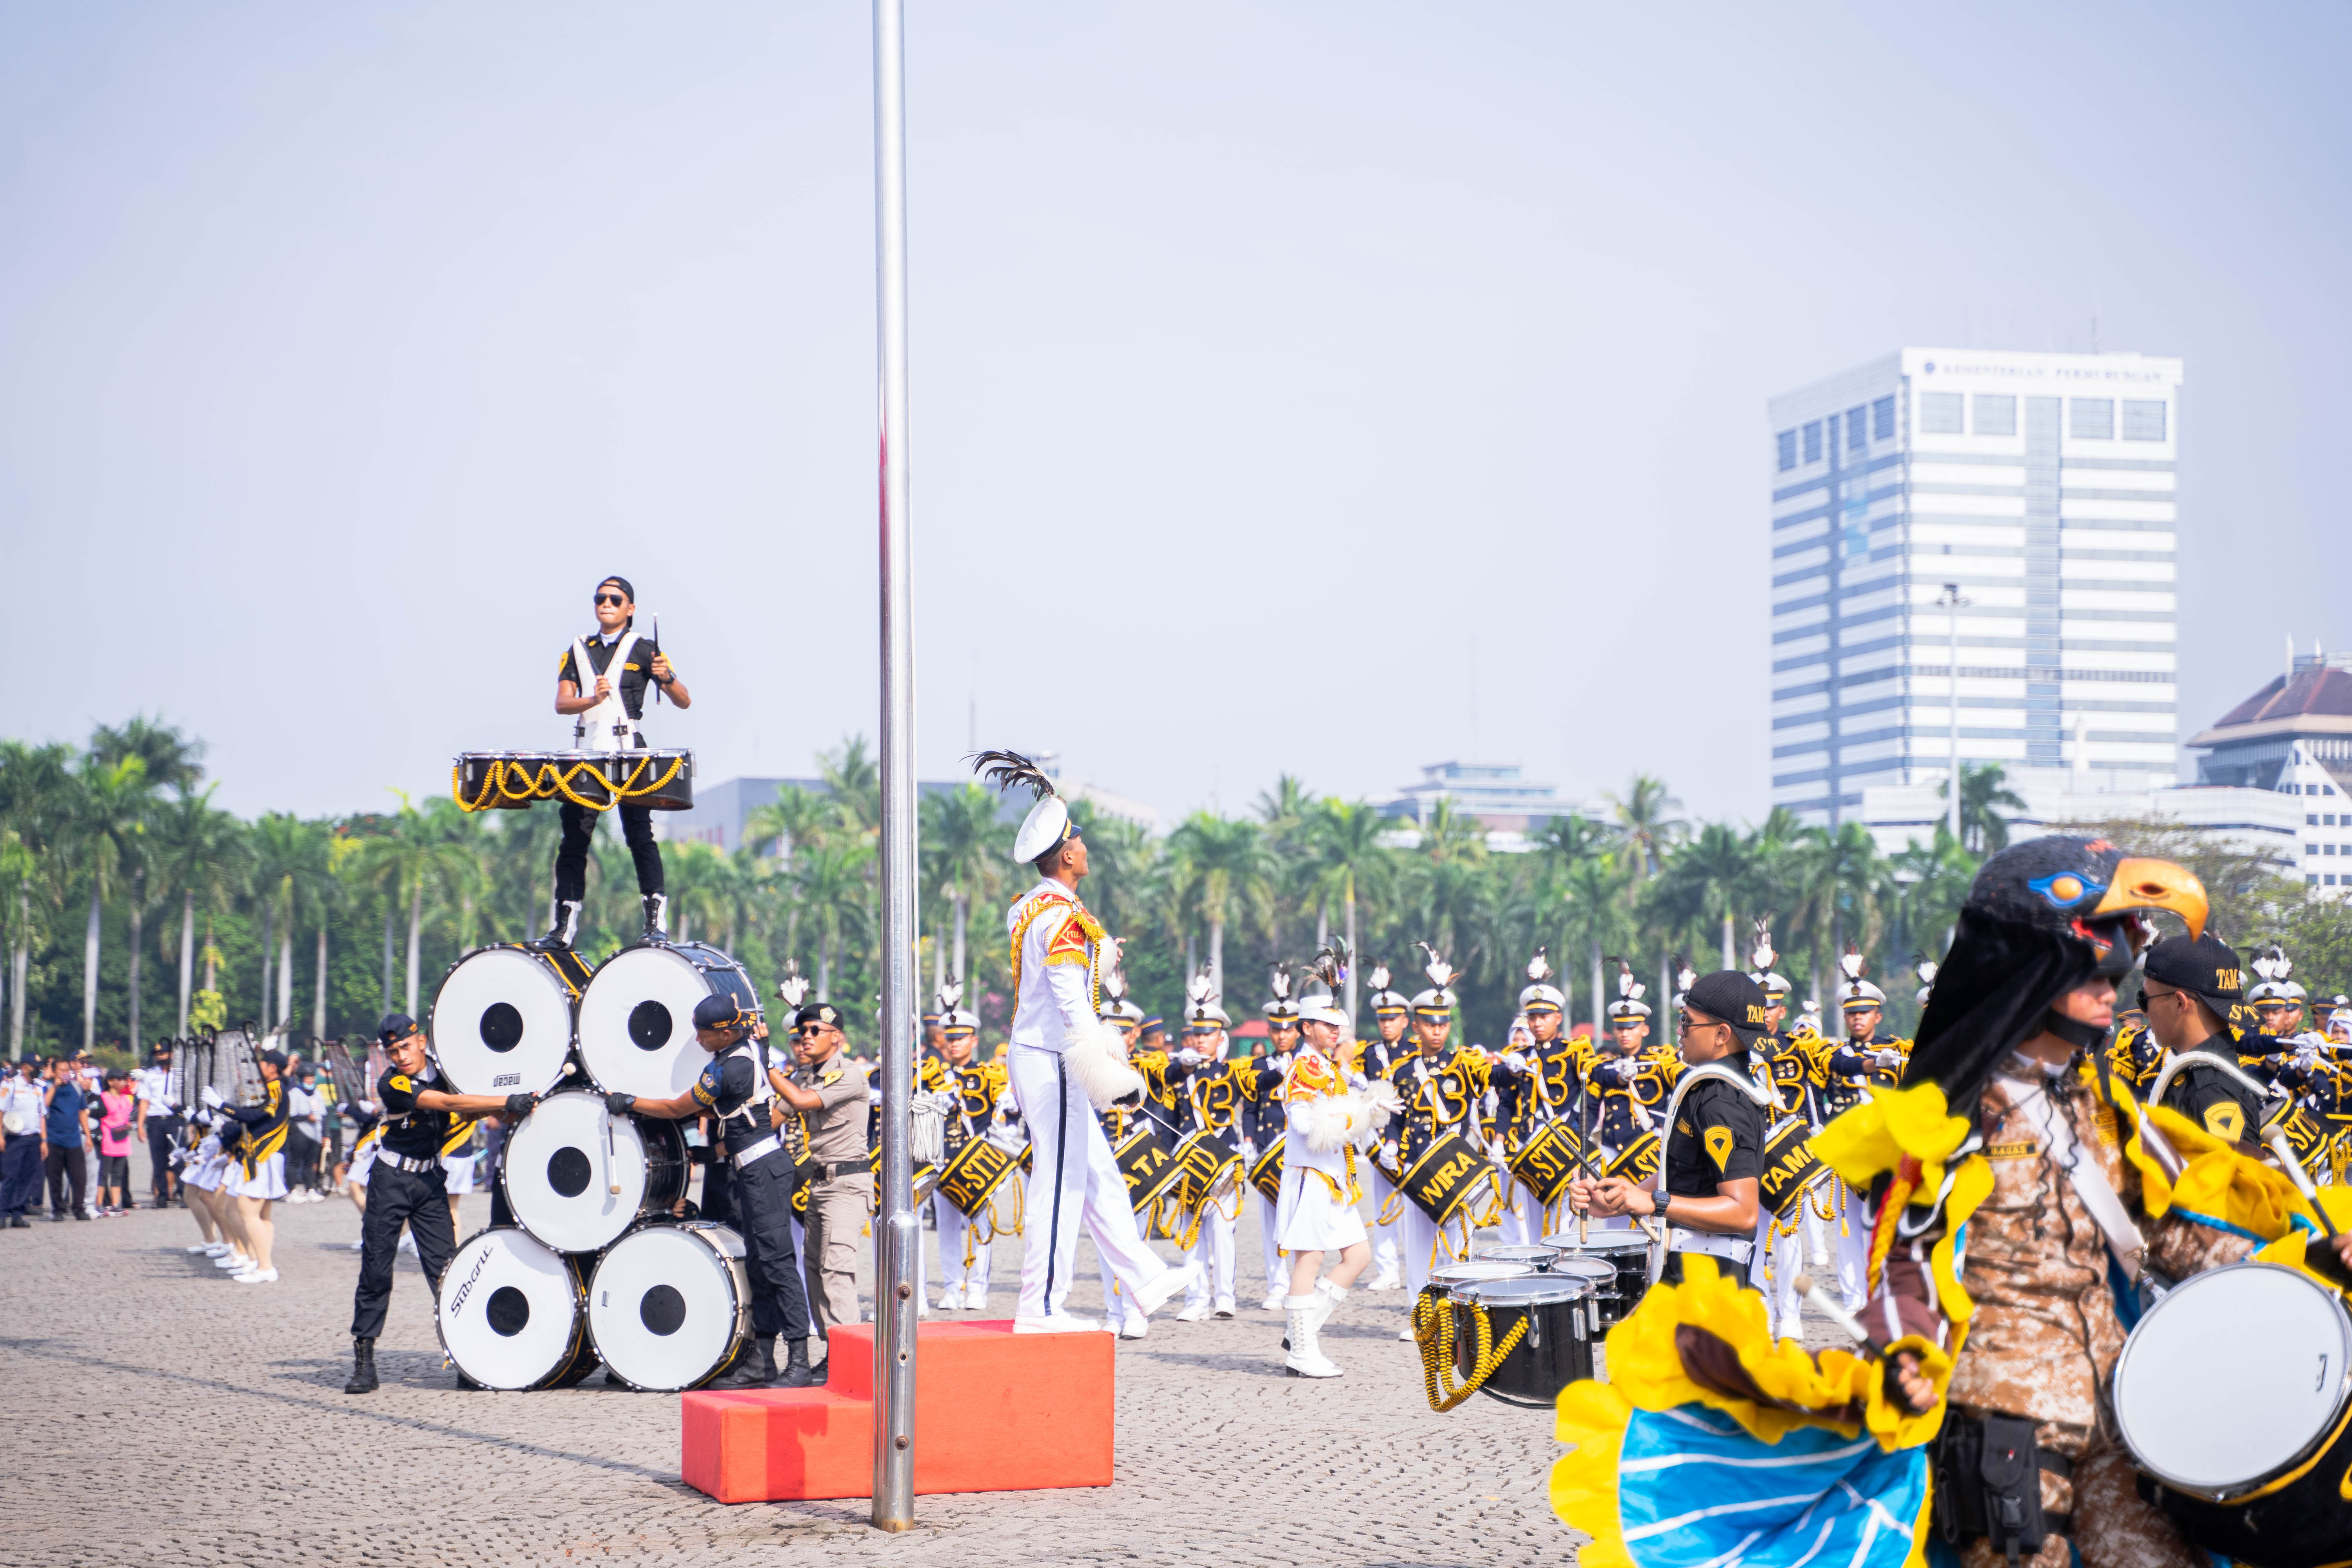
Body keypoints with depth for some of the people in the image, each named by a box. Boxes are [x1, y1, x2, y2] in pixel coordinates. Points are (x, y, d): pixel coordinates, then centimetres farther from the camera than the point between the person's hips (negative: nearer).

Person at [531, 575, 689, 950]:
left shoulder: (642, 649, 3)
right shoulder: (579, 650, 14)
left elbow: (685, 702, -2)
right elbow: (561, 703, 2)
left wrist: (666, 677, -23)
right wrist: (592, 700, -19)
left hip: (627, 752, -4)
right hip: (584, 752, 4)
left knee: (639, 835, -9)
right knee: (573, 839, 3)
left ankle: (656, 922, -4)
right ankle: (564, 925, 8)